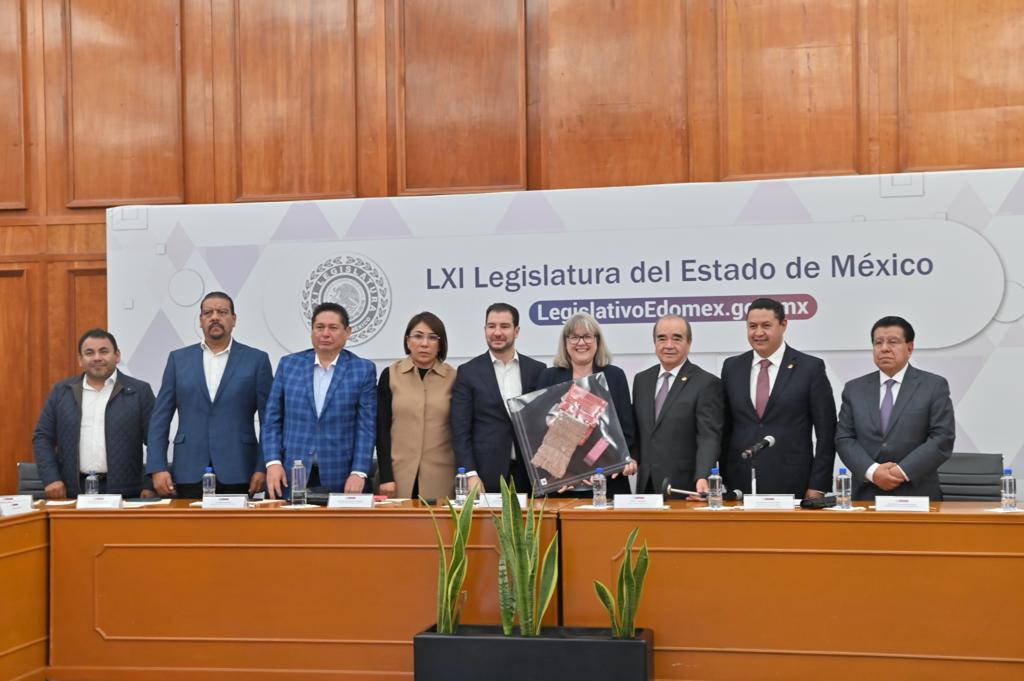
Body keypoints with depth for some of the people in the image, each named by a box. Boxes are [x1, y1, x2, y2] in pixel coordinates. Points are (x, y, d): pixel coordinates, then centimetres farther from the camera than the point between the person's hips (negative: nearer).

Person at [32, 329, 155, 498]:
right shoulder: (62, 391, 10)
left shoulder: (139, 391, 3)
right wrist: (51, 479, -2)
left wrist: (150, 486, -7)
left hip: (123, 491, -2)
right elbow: (42, 437, 10)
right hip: (72, 492, 2)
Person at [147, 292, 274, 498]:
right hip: (190, 472, 1)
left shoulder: (256, 360, 5)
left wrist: (262, 468, -6)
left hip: (237, 474, -1)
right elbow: (160, 418, 8)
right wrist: (157, 468, -1)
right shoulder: (178, 359, 10)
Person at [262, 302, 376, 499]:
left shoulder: (363, 370, 2)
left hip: (339, 480, -1)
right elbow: (273, 420, 8)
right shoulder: (289, 365, 8)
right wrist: (273, 462, -4)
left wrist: (359, 473, -10)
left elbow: (366, 427, -1)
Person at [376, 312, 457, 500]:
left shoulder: (453, 378, 3)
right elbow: (382, 429, 1)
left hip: (441, 476, 0)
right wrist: (386, 476, -5)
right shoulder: (390, 375, 3)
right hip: (399, 474, 0)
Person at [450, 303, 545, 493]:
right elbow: (461, 430, -1)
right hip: (486, 476, -2)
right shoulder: (468, 372, 2)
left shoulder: (536, 370, 8)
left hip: (529, 474, 2)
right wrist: (470, 474, -10)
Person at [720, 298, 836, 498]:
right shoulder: (732, 367, 9)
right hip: (740, 485, 3)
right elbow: (725, 430, 12)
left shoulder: (810, 367, -1)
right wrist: (723, 481, 7)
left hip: (792, 485, -2)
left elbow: (826, 434, -1)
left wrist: (818, 487, -6)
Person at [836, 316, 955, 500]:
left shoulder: (934, 386, 1)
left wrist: (903, 471, -15)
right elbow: (844, 439, 2)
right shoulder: (854, 389, 9)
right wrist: (872, 471, -13)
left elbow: (943, 438, -7)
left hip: (917, 494, -2)